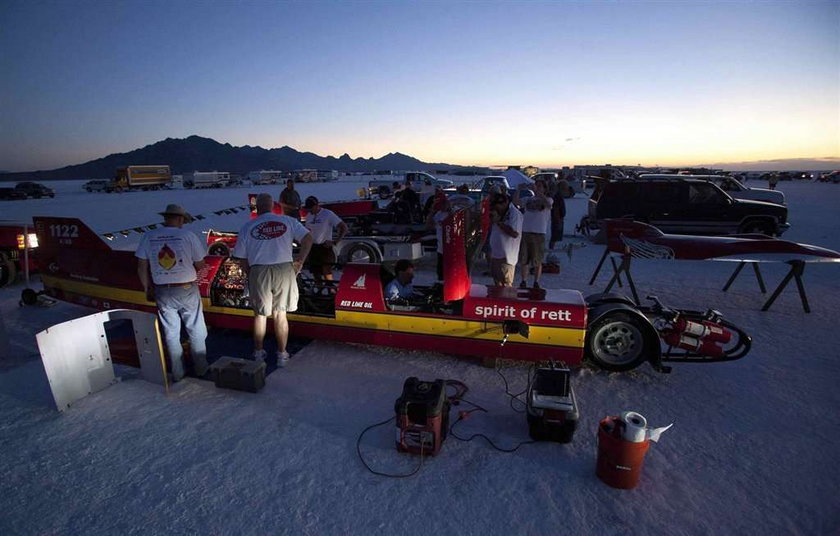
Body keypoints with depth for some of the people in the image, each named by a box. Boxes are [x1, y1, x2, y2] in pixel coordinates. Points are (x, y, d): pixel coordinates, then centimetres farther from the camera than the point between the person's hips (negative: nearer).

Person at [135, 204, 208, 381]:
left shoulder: (148, 237, -3)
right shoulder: (188, 236, -11)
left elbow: (142, 268, -1)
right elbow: (200, 265, -6)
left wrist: (147, 289, 11)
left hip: (163, 292, 3)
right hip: (187, 290, -2)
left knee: (171, 334, 15)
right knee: (196, 331, 13)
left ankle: (177, 373, 24)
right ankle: (200, 368, 23)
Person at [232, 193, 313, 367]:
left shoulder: (247, 227, 7)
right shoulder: (288, 221, 6)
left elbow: (242, 258, 6)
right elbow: (308, 239, -4)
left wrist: (249, 275, 19)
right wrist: (299, 261, 2)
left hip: (259, 272, 0)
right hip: (284, 269, 0)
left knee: (260, 314, 18)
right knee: (280, 314, 14)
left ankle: (259, 353, 31)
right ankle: (282, 354, 22)